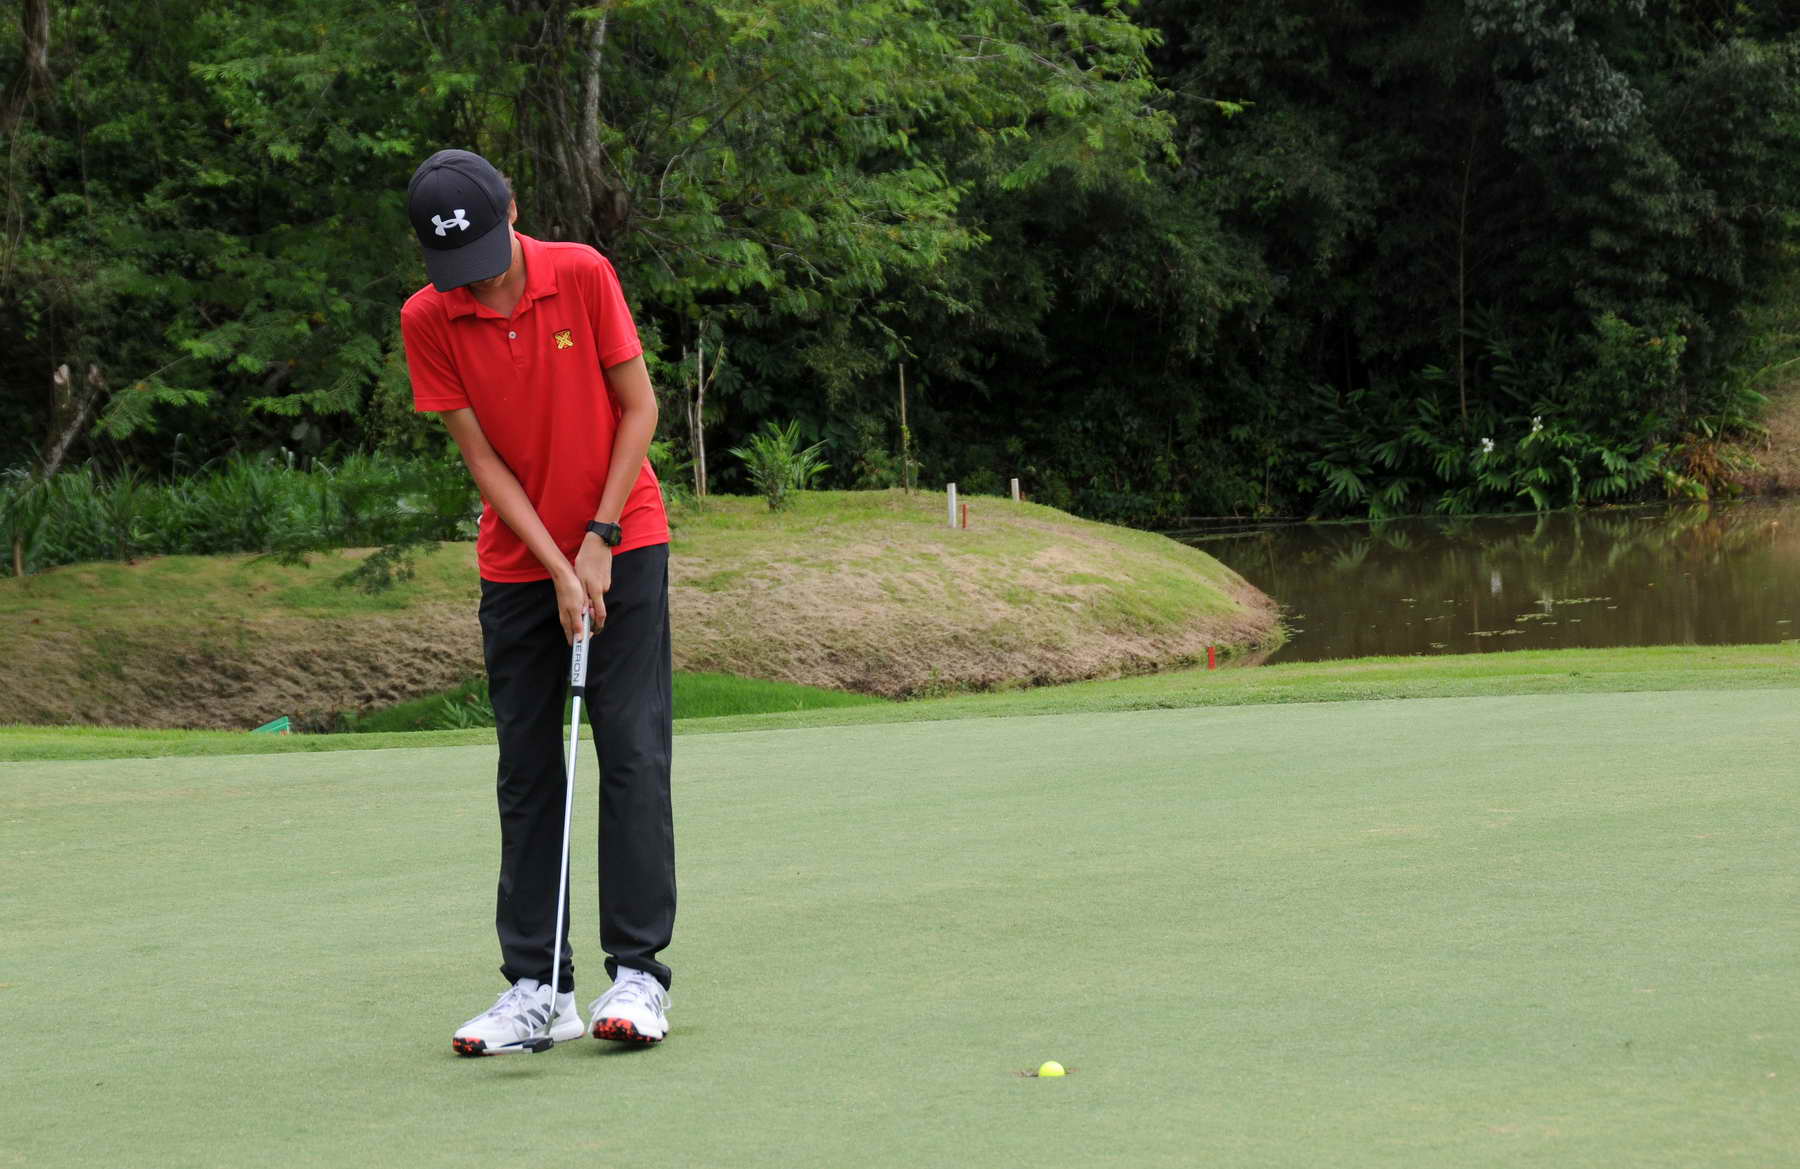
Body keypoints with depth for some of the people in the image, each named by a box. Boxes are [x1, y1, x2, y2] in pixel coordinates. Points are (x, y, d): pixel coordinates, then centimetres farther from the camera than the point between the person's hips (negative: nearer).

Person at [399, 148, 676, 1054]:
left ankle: (638, 970, -5)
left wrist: (599, 539, -12)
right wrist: (557, 569, -14)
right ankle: (534, 986, 6)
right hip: (516, 564, 2)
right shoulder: (426, 321, -9)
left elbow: (638, 407, -5)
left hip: (622, 545, -2)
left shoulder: (583, 275, -11)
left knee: (633, 751, -8)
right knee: (526, 771, 3)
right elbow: (482, 458, -8)